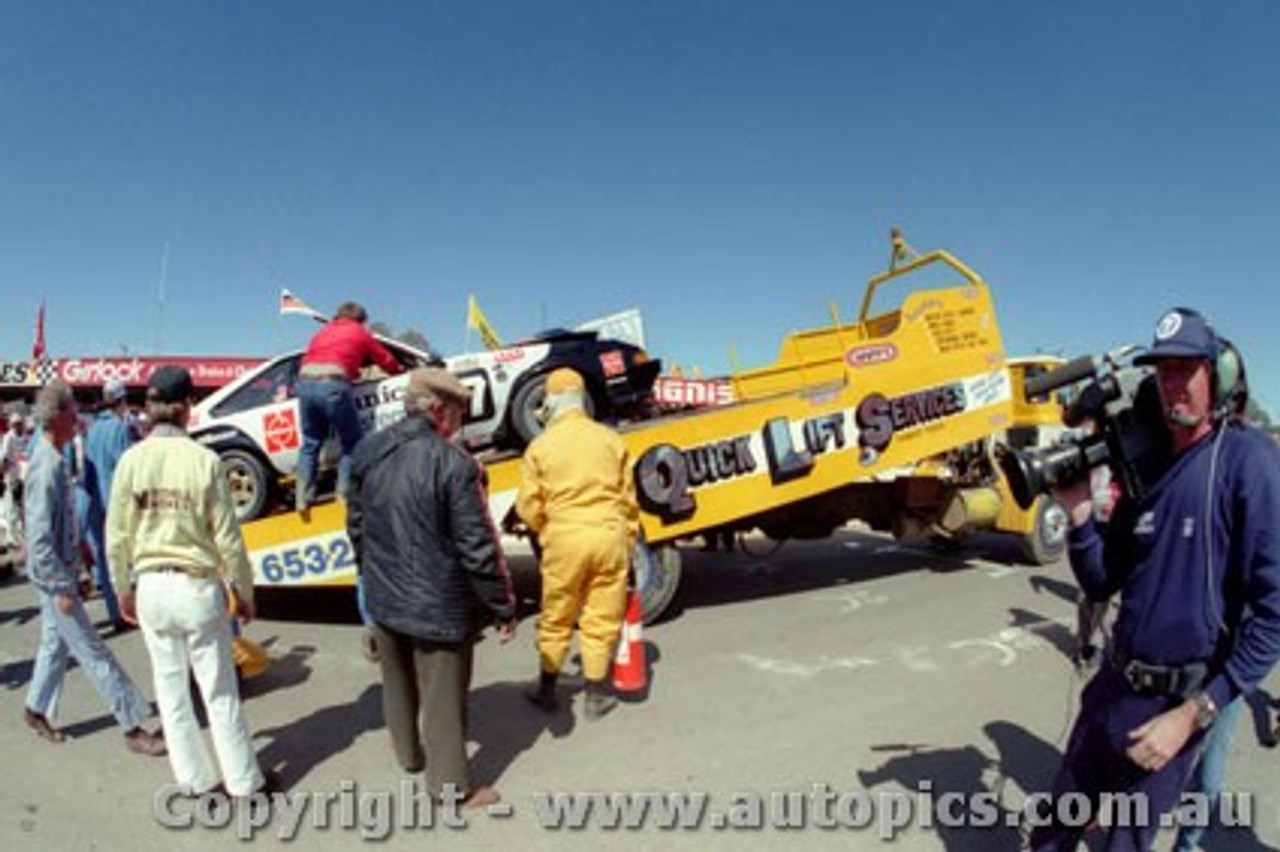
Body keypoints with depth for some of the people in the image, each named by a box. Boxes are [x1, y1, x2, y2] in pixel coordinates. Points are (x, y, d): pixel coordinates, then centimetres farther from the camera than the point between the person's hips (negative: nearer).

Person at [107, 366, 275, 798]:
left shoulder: (131, 459, -5)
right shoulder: (202, 459, -13)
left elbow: (117, 536, 1)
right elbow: (227, 536, -9)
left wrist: (123, 589, 16)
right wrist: (244, 591, 3)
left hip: (151, 587, 3)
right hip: (197, 585, -3)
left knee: (170, 687, 16)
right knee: (219, 689, 7)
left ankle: (195, 779, 28)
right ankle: (244, 780, 19)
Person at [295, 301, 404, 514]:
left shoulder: (322, 332, 30)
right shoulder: (360, 333, 19)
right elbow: (388, 361, 24)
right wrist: (399, 370, 46)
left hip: (305, 382, 5)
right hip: (333, 385, -5)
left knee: (310, 442, 16)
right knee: (352, 441, 8)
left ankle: (303, 498, 12)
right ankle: (344, 493, 2)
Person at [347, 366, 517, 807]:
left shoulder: (368, 452, -2)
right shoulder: (453, 463, -23)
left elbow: (356, 527, 9)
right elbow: (478, 548, -21)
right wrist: (503, 608, -10)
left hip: (383, 597, 7)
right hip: (437, 605, -7)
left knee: (397, 682, 26)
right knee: (443, 695, 9)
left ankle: (408, 752, 48)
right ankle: (451, 784, 24)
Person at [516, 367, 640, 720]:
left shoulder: (540, 446, -1)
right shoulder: (610, 438, 4)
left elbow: (529, 506, 1)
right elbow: (628, 498, 8)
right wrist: (629, 542, 18)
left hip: (564, 539, -1)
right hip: (610, 534, 1)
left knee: (556, 619, 15)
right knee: (601, 620, 11)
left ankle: (546, 688, 30)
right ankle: (596, 696, 20)